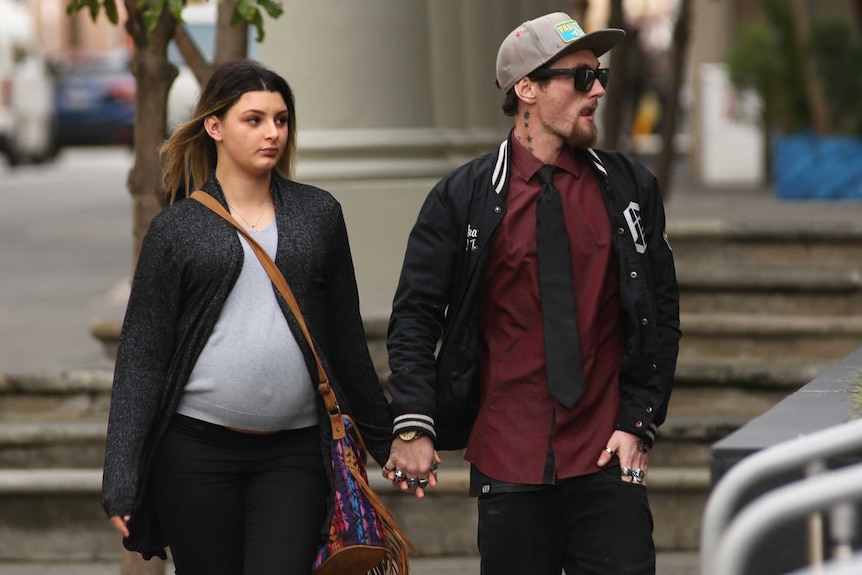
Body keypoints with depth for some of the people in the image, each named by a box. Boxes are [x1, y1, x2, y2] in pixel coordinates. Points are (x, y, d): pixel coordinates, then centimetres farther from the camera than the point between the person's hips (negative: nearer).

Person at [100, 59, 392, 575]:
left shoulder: (318, 214, 10)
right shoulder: (177, 230, 3)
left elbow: (346, 338, 16)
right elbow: (141, 357, 2)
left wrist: (385, 439, 18)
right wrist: (122, 483, -4)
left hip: (294, 454, 1)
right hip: (196, 450, -1)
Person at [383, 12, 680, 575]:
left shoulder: (629, 188, 7)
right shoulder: (464, 198, 1)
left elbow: (661, 313, 9)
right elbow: (415, 316, 1)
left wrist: (639, 423, 1)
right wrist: (414, 424, -10)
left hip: (607, 461, 1)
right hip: (508, 462, -1)